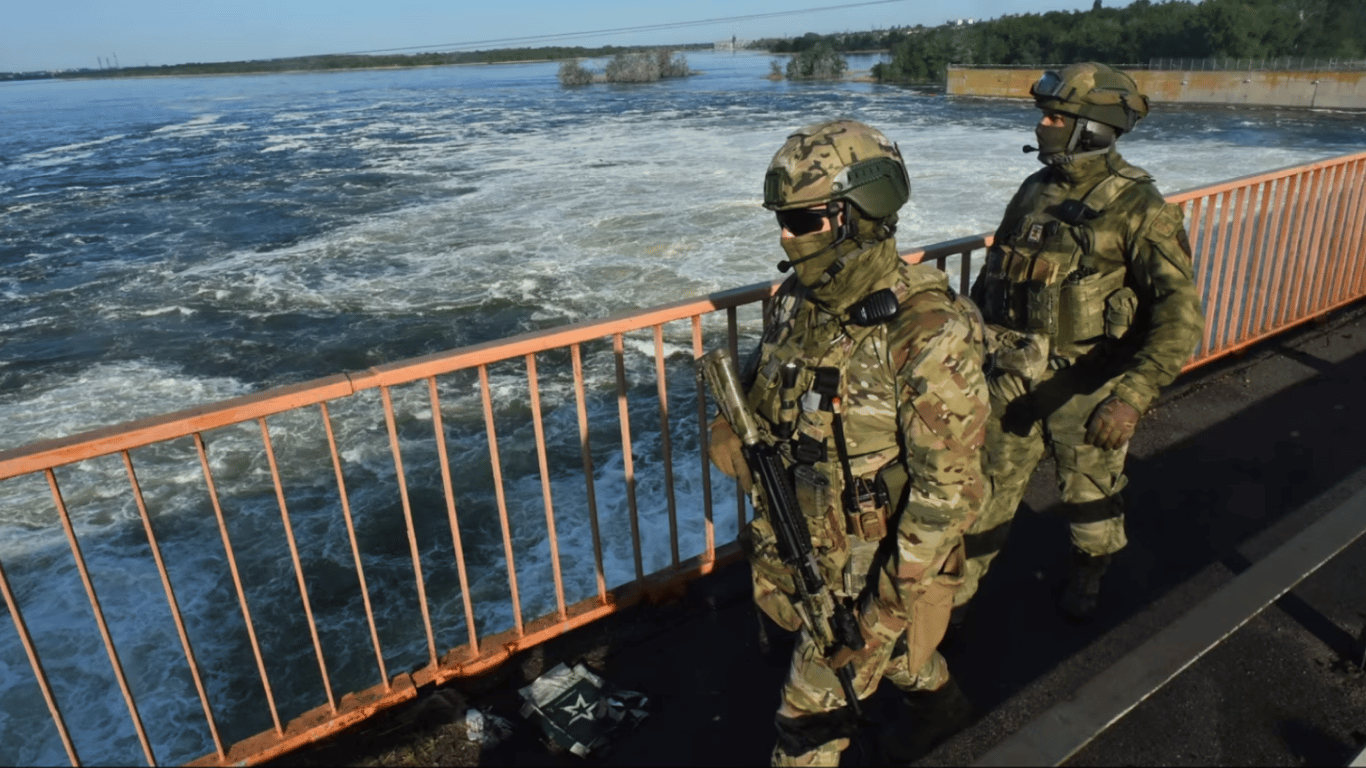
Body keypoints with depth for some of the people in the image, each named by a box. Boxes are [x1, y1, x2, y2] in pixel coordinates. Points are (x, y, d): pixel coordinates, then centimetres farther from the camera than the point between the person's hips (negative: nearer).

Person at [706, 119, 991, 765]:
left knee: (812, 714, 7)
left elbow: (949, 489, -24)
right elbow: (757, 407, 9)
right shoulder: (796, 300, -5)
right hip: (801, 553, 7)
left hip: (875, 566, -7)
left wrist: (887, 608, -22)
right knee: (897, 659, 31)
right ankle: (942, 706, 61)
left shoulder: (928, 334, -27)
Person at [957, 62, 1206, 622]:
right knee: (986, 491, 12)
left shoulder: (1137, 208, -16)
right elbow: (992, 274, 15)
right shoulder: (1034, 192, 3)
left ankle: (1088, 578, 47)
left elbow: (1179, 315, -24)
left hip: (1086, 389, -4)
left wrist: (1132, 397, -36)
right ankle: (955, 595, 28)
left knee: (1090, 497, 18)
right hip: (1013, 380, 4)